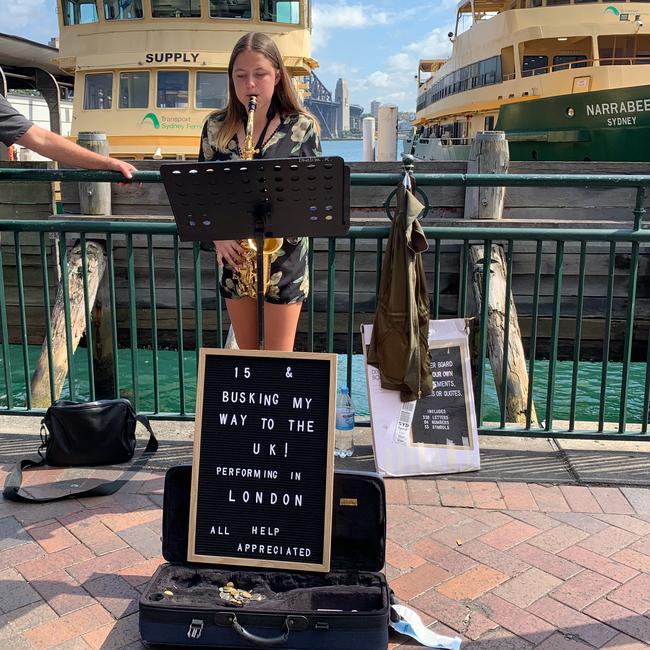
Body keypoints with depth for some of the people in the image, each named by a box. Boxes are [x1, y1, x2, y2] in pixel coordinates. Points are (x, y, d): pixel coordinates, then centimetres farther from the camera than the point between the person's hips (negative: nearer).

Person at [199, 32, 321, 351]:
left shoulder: (301, 127, -4)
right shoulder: (216, 126, 3)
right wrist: (218, 236, -9)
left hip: (284, 254, -3)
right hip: (234, 253, 3)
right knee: (246, 354, 14)